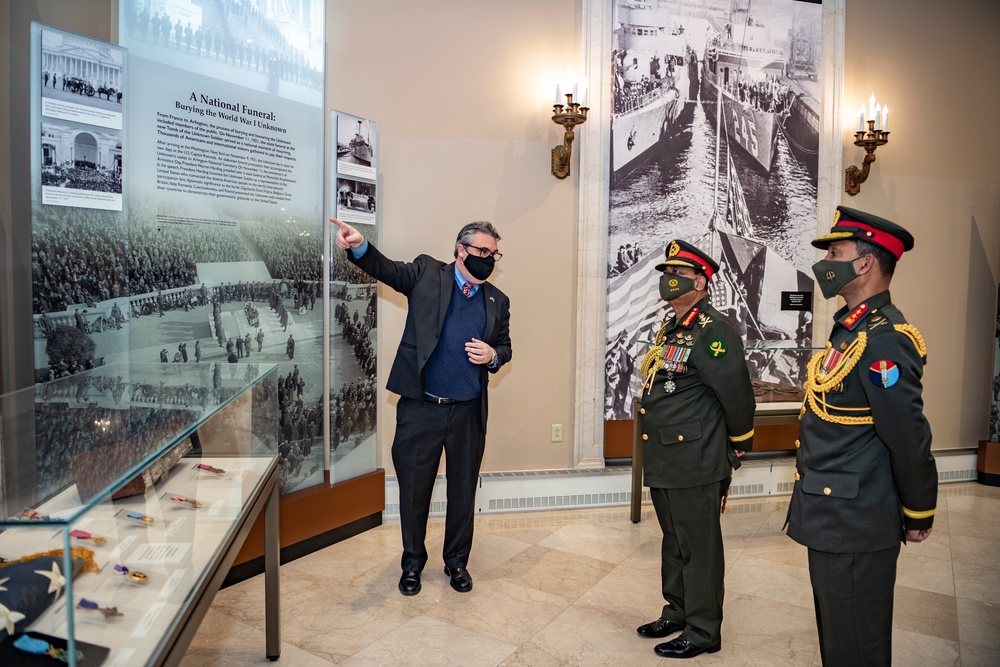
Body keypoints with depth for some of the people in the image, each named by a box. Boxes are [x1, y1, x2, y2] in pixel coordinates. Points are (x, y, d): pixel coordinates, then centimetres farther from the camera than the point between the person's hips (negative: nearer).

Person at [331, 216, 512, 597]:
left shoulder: (497, 301, 9)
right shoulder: (427, 273, 1)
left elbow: (505, 347, 17)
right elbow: (387, 270, -11)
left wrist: (493, 356, -7)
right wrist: (359, 246, -31)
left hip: (469, 413, 3)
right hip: (420, 408, -2)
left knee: (463, 491, 14)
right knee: (414, 490, 10)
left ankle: (456, 561, 36)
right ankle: (412, 563, 33)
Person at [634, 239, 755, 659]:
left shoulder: (712, 331, -16)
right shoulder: (670, 329, 13)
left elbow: (737, 394, -17)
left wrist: (739, 446, -4)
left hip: (695, 463, -9)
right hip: (664, 462, 9)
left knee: (698, 547, 5)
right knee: (674, 542, 21)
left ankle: (703, 632, 21)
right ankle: (677, 613, 37)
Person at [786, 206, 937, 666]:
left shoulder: (882, 339, -22)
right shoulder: (851, 328, 9)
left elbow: (909, 438, -20)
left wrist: (919, 515, -8)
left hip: (855, 525, -9)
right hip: (833, 518, 10)